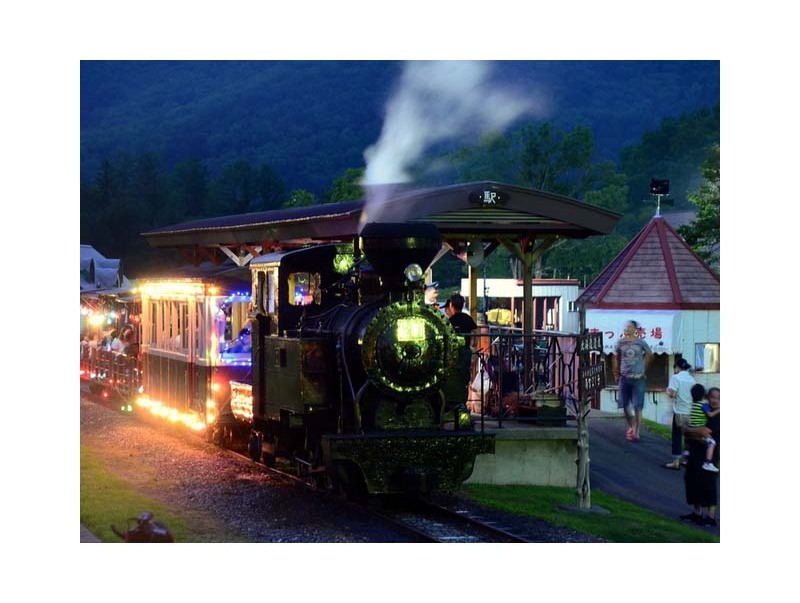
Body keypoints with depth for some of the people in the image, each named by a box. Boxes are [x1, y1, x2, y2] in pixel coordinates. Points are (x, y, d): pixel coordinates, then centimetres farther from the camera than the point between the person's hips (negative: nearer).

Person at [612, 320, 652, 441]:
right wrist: (616, 372, 11)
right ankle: (631, 427, 28)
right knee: (625, 406, 7)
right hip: (624, 378, 2)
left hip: (638, 378, -2)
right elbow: (616, 357, 13)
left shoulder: (641, 343, -3)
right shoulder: (620, 343, 1)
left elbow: (649, 354, 13)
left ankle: (636, 433, -4)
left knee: (637, 407, -5)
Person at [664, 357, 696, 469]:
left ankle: (676, 462, -1)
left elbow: (672, 394, -17)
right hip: (691, 412, 5)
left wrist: (667, 390, 3)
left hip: (679, 412, -5)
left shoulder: (675, 377, -8)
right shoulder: (692, 379, 7)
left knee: (677, 437, 1)